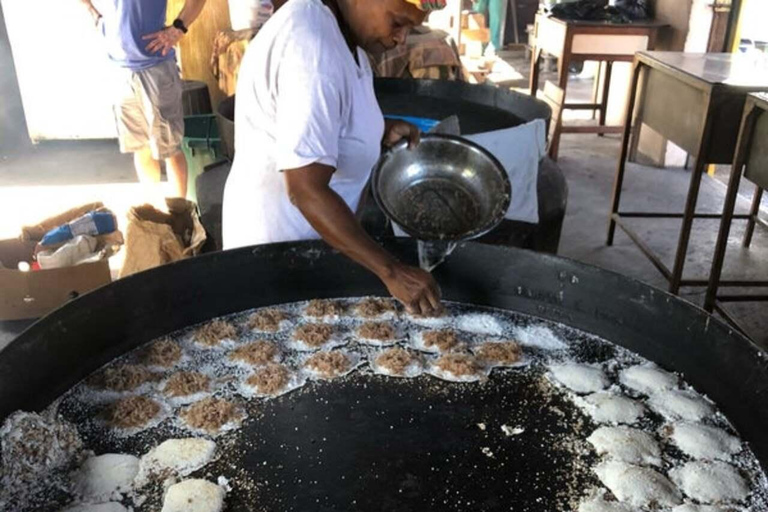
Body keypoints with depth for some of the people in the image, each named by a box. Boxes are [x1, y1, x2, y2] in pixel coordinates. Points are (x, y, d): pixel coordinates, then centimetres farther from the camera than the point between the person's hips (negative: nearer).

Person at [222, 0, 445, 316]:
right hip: (278, 243, -9)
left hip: (306, 235, 10)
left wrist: (381, 130, 3)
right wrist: (391, 272, -32)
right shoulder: (313, 50, -29)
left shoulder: (335, 30, 3)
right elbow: (305, 190, -34)